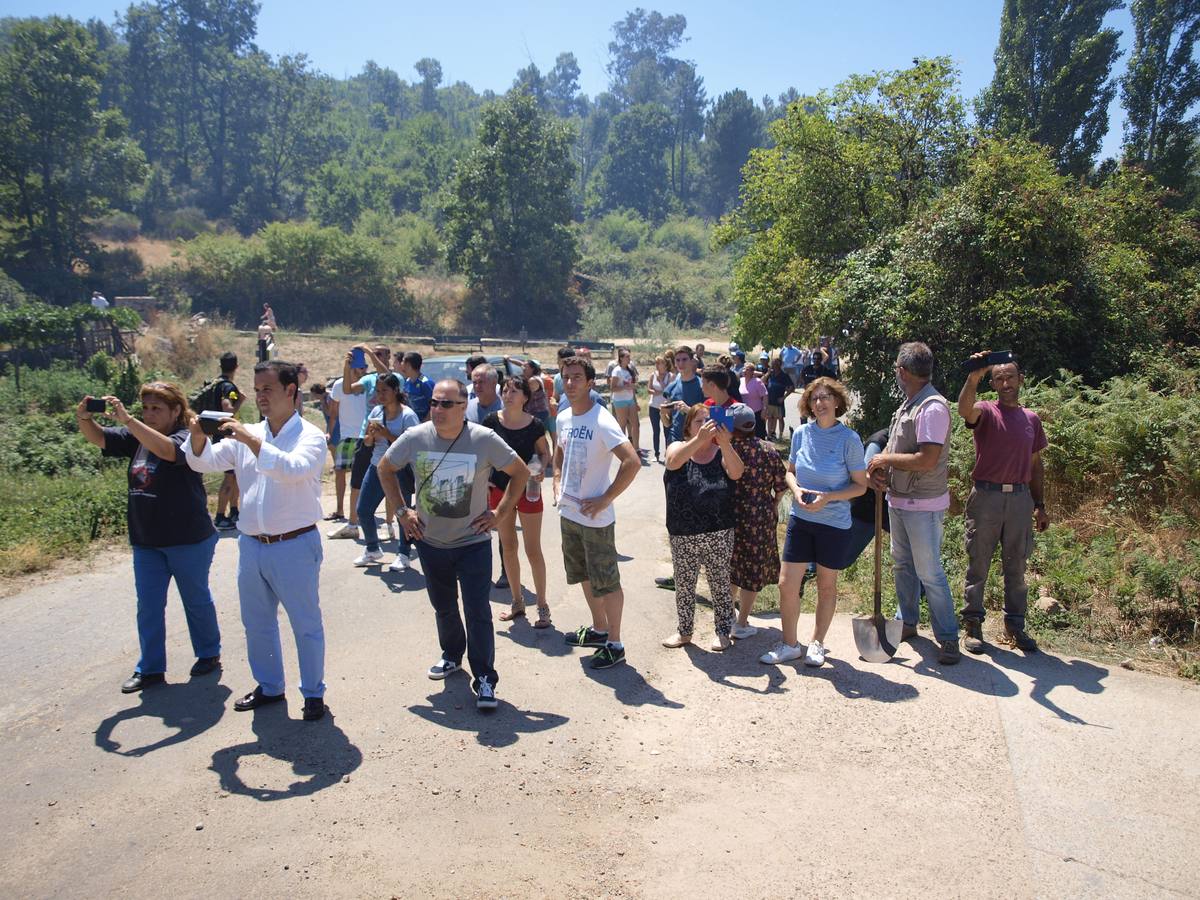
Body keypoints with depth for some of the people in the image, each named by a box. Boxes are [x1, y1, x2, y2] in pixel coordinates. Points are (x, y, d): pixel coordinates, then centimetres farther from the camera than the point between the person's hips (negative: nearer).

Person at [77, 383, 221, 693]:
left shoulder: (187, 438, -15)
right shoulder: (137, 436, 6)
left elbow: (166, 449, -36)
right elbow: (99, 438, 1)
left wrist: (127, 419, -39)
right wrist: (84, 418, -20)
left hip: (188, 540, -6)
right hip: (146, 540, 6)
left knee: (196, 600, 11)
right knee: (148, 606, 10)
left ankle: (209, 654, 30)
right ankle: (150, 669, 21)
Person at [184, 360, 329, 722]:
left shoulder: (310, 436, -9)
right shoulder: (246, 435, 7)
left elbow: (293, 469, -28)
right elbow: (204, 462, 5)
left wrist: (250, 439, -30)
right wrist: (199, 436, -14)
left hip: (295, 546, -6)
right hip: (251, 544, 6)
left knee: (306, 624, 5)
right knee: (256, 624, 18)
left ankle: (313, 693, 21)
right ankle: (269, 686, 37)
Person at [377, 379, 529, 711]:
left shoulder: (485, 439, -17)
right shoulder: (414, 438, -10)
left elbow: (520, 473, -4)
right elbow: (385, 469, 7)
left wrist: (499, 512, -9)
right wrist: (402, 510, 1)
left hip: (473, 542, -3)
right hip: (430, 541, 3)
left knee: (478, 611, -4)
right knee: (443, 607, 21)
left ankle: (484, 679, 7)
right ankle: (452, 655, 44)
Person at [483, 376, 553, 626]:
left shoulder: (535, 425, -12)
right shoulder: (491, 421, -8)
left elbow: (544, 452, 2)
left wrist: (542, 469, -17)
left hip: (528, 490, -3)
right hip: (499, 490, 3)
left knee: (533, 550, 1)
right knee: (508, 548, 13)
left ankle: (542, 606, 14)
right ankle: (517, 602, 29)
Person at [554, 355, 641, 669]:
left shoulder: (601, 422, -21)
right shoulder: (563, 417, 3)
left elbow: (632, 462, -29)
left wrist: (605, 499, -23)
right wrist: (557, 482, 7)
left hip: (595, 518, -8)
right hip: (568, 513, 8)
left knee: (606, 582, 4)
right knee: (585, 576, 21)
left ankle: (615, 644, 18)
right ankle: (599, 629, 39)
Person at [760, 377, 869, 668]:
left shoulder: (849, 439, -11)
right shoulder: (801, 434, -1)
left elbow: (860, 484, -7)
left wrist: (827, 497, -21)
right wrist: (796, 489, -10)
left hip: (834, 524, -3)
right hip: (800, 520, 3)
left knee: (826, 587, 13)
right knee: (787, 585, 2)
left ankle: (817, 643, 32)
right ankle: (789, 645, 20)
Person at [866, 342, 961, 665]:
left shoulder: (933, 407, -21)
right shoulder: (907, 404, 9)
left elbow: (927, 460, -29)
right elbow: (895, 445, 16)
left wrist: (886, 459, -16)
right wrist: (880, 466, -5)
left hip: (923, 505, -10)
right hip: (899, 499, 10)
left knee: (929, 572, -2)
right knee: (902, 565, 20)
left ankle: (948, 638, 10)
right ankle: (906, 622, 36)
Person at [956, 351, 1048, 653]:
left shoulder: (1031, 419, 12)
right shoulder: (986, 412, -2)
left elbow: (1036, 464, 17)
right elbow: (964, 409, -27)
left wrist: (1040, 505, 14)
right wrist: (974, 378, -44)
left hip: (1020, 498, 4)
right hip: (986, 496, -4)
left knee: (1016, 566, 10)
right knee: (978, 564, 3)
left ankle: (1015, 626, 21)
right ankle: (973, 625, 12)